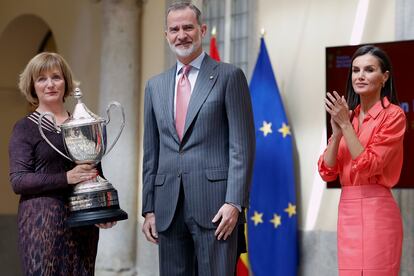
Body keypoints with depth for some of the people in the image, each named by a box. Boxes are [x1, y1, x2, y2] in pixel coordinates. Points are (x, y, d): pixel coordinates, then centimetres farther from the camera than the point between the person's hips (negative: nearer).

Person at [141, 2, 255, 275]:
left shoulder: (229, 76, 1)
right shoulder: (155, 85, 16)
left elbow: (242, 145, -4)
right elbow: (151, 152, 17)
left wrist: (234, 202, -13)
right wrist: (149, 208, 11)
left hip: (214, 204, -5)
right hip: (168, 208, 5)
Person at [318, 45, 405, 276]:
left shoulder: (393, 115, -5)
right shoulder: (348, 116, 14)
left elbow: (368, 166, -15)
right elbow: (327, 172, 7)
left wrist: (345, 124, -12)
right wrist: (337, 131, -6)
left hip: (376, 211, -6)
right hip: (346, 211, 6)